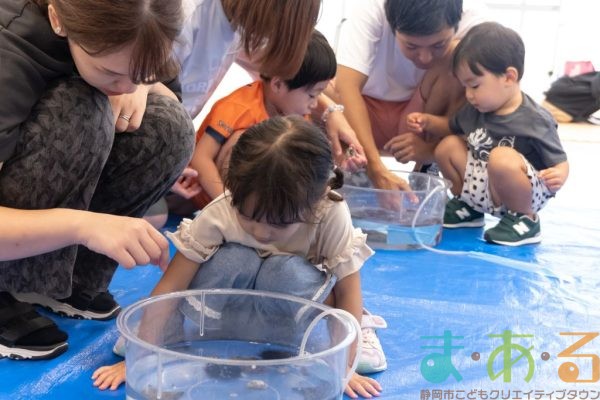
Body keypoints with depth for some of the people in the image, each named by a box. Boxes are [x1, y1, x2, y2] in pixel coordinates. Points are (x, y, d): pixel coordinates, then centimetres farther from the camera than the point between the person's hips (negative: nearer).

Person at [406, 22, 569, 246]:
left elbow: (560, 163, -14)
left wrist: (558, 176, -37)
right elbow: (453, 128, 21)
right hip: (485, 189, 7)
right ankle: (468, 207, 17)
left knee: (503, 158, -35)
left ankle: (525, 220, -11)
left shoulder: (535, 122, -19)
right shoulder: (476, 109, 1)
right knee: (448, 146, 1)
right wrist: (428, 122, 2)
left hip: (522, 194, -7)